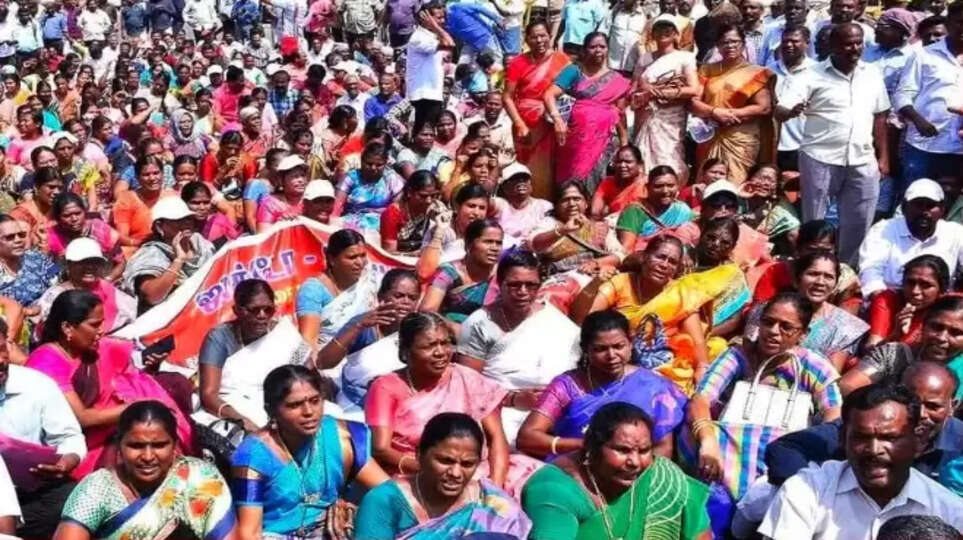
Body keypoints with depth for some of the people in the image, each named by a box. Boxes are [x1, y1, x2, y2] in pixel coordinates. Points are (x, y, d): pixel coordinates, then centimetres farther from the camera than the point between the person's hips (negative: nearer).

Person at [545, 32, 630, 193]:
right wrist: (557, 119, -24)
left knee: (595, 180, -4)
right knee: (574, 179, -3)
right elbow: (549, 94, -7)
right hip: (578, 137, -1)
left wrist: (624, 143, 10)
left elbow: (620, 114, 15)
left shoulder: (617, 80, 12)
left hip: (605, 139, 1)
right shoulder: (574, 71, 4)